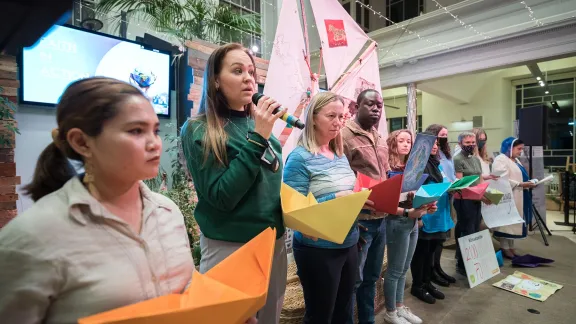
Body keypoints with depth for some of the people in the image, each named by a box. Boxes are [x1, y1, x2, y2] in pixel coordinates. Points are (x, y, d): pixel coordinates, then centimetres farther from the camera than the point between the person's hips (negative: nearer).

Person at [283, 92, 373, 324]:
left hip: (349, 245, 7)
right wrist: (336, 199, -25)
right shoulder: (300, 158, -14)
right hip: (318, 250, -7)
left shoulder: (341, 156, 8)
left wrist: (362, 200, -5)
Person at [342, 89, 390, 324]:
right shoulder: (345, 135, -12)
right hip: (359, 220, -8)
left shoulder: (380, 140, 14)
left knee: (371, 277, 21)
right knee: (353, 280, 6)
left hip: (380, 219, 8)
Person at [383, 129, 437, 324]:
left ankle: (400, 307, 34)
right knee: (395, 270, 5)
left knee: (404, 269, 18)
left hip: (413, 222, 7)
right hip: (397, 222, -7)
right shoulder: (388, 168, -13)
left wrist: (427, 206, -2)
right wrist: (407, 212, -27)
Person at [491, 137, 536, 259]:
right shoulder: (500, 160, -12)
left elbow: (518, 177, 24)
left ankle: (511, 247, 21)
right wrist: (521, 184, -20)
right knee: (506, 223, -3)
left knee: (514, 222, 12)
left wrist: (528, 183, 6)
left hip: (517, 198, 10)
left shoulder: (515, 160, 19)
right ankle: (505, 249, 5)